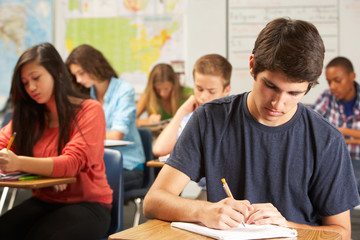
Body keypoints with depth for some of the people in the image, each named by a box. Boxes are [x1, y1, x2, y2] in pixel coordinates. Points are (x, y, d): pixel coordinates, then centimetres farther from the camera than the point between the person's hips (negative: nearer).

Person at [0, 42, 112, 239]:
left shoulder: (90, 110, -7)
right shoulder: (30, 116, 12)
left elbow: (73, 163, -21)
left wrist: (18, 163, -35)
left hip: (88, 203, -4)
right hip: (43, 201, 5)